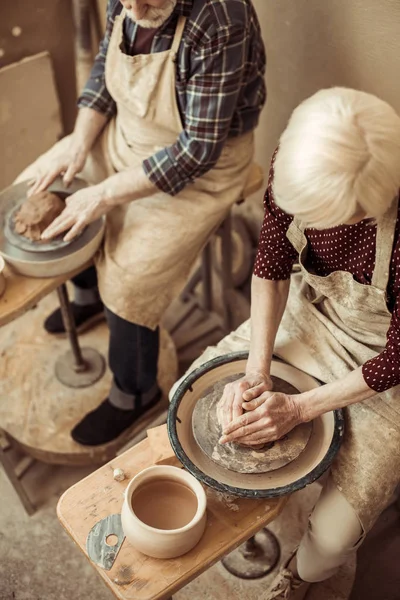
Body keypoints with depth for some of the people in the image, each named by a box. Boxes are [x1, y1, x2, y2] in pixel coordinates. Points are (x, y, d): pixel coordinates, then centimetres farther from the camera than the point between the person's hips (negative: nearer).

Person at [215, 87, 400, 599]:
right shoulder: (296, 161, -25)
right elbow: (271, 267, -10)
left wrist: (300, 408, -22)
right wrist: (256, 373, -18)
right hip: (311, 310, 5)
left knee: (334, 532, -9)